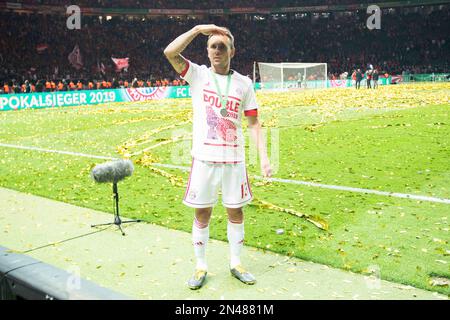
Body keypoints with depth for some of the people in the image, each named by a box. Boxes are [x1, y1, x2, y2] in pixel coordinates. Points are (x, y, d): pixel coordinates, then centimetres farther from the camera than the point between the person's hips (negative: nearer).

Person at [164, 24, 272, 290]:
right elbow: (170, 52, -15)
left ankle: (236, 263, 27)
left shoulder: (244, 83, 4)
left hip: (234, 159, 1)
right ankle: (201, 266, 22)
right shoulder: (198, 75, 1)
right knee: (202, 214, 6)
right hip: (204, 158, -1)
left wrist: (264, 157, -5)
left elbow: (254, 123, 4)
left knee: (236, 211, 10)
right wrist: (199, 29, -16)